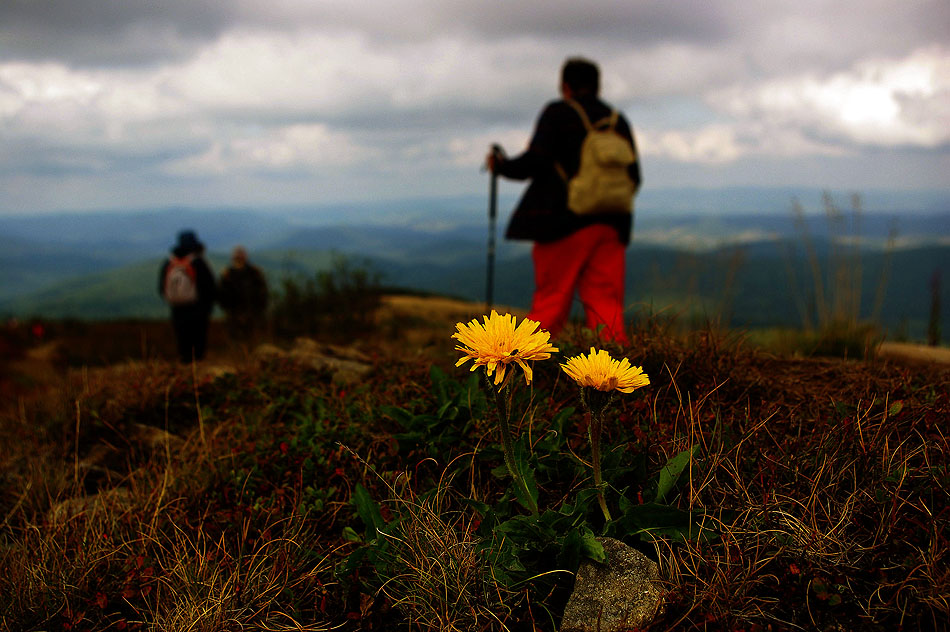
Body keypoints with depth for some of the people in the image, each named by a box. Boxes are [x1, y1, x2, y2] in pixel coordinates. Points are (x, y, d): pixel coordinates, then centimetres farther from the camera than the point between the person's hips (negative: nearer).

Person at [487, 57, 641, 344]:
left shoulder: (558, 113, 1)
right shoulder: (619, 121, 16)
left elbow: (535, 161, -9)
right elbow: (633, 178, 14)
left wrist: (500, 165, 8)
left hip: (565, 222, -4)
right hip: (611, 226, 5)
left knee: (549, 306, -2)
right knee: (607, 307, 4)